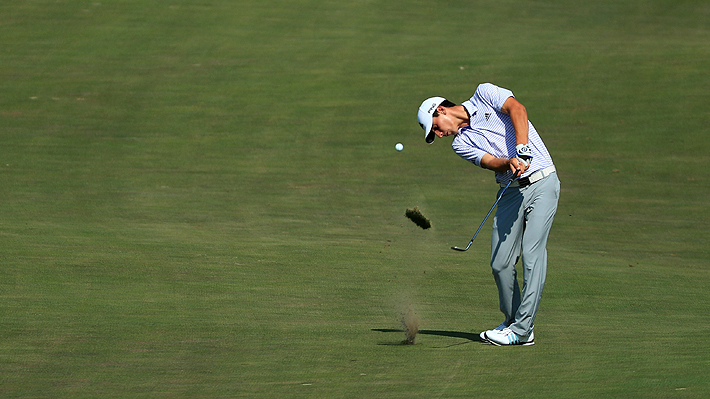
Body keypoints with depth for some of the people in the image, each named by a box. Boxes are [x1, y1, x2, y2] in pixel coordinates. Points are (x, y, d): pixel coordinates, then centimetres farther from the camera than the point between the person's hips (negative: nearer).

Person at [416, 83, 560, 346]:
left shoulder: (485, 94, 1)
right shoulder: (460, 143, 10)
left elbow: (517, 109, -15)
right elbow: (491, 162, -6)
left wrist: (522, 152, -27)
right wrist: (511, 162, -29)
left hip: (541, 183, -6)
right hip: (510, 192, 6)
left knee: (532, 254, -14)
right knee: (500, 263, -1)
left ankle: (522, 329, -14)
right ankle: (512, 322, 15)